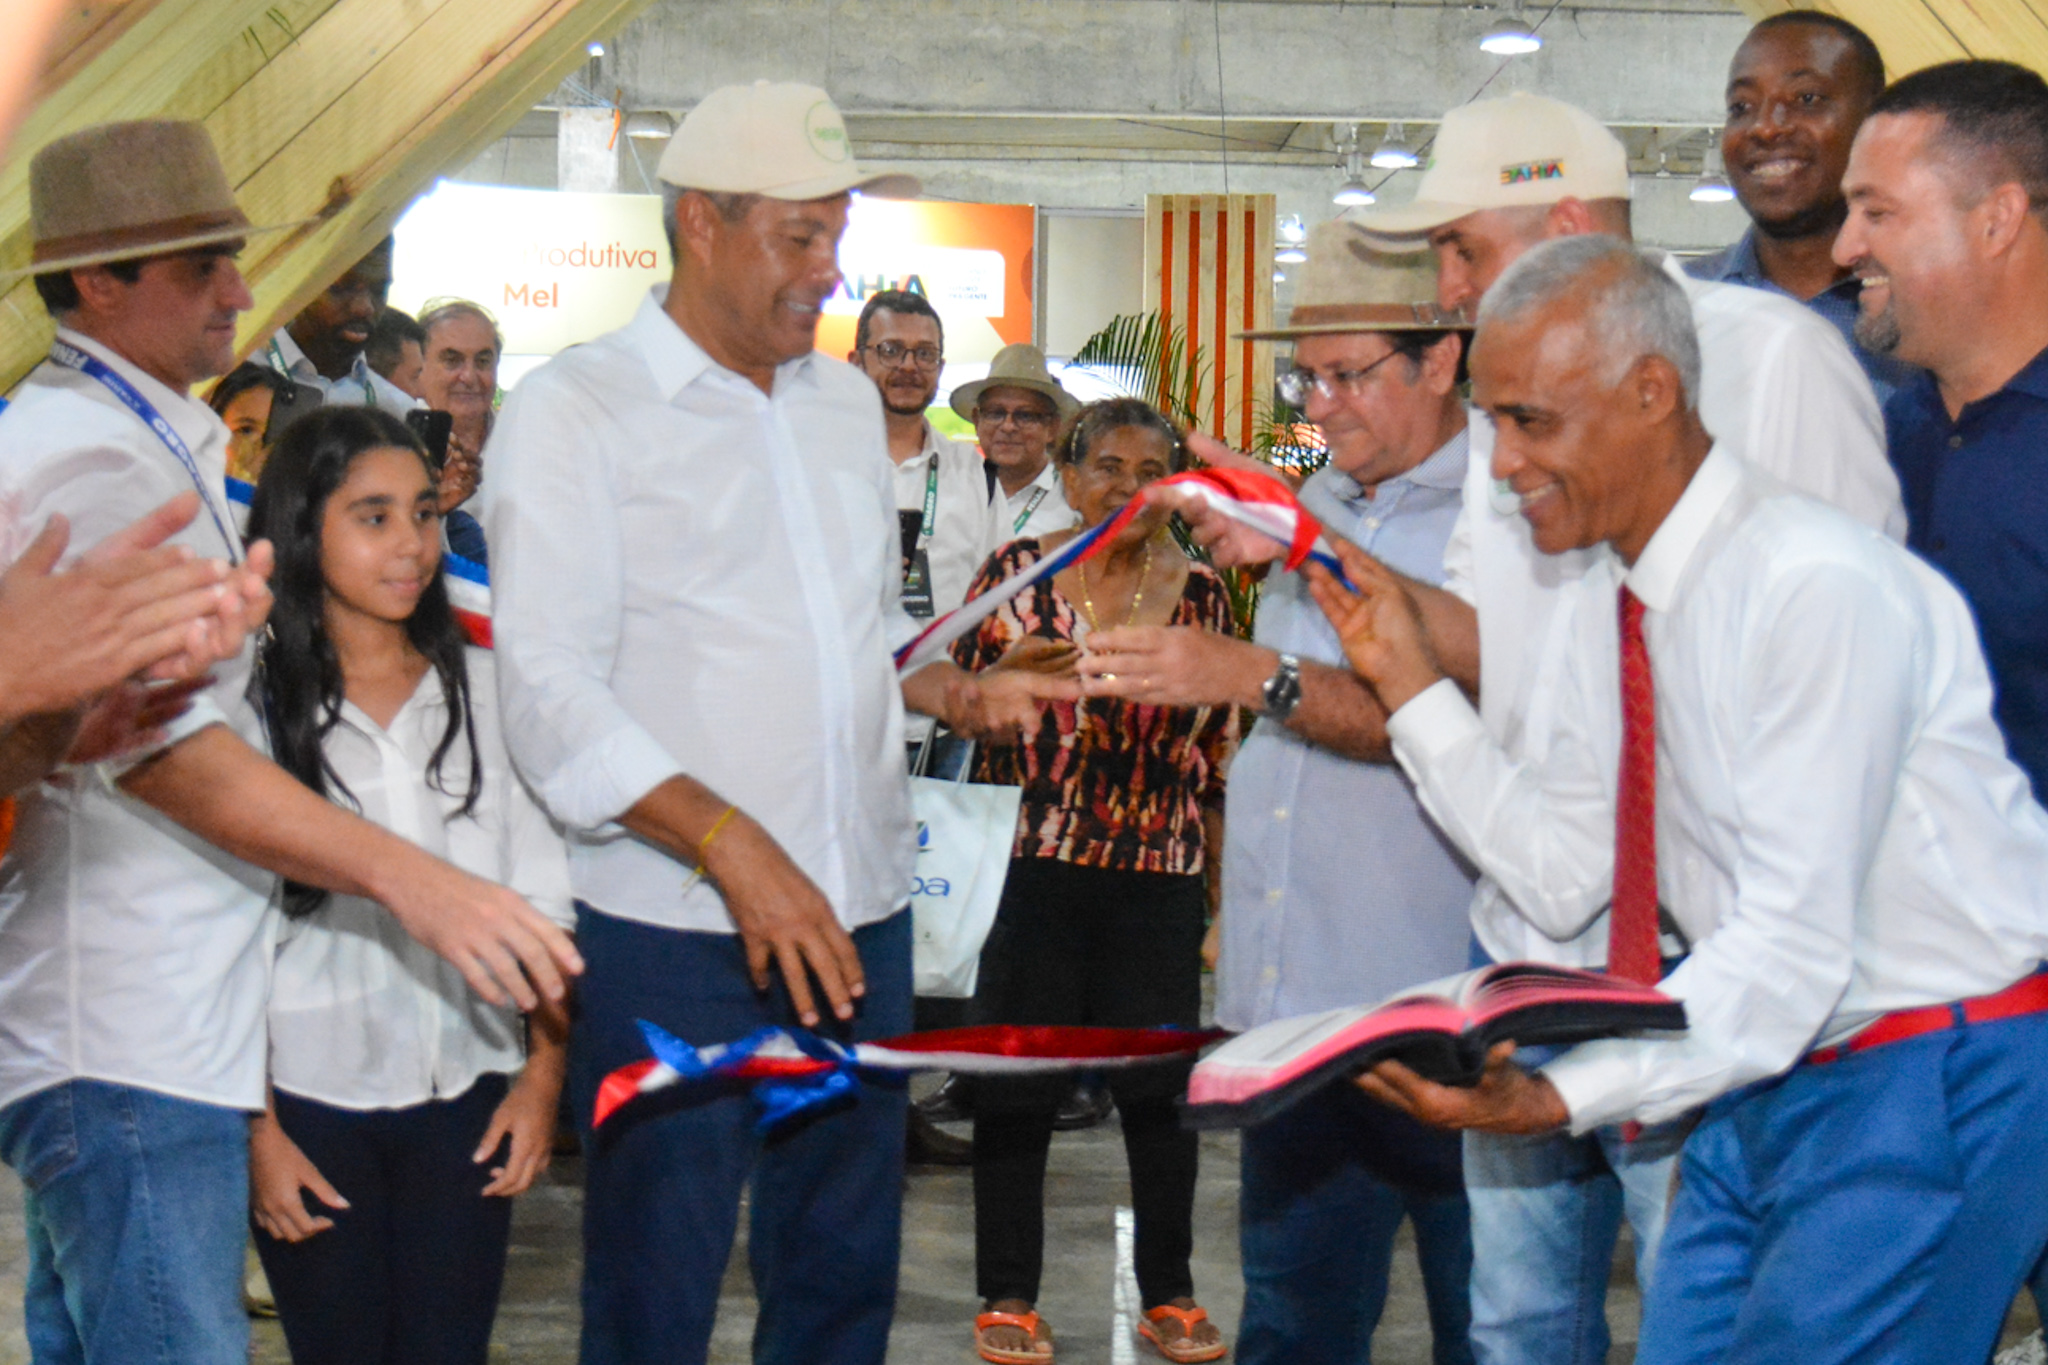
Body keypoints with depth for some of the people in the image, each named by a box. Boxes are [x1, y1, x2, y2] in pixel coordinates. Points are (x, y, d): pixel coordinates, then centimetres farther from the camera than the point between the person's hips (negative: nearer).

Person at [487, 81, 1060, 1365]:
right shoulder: (577, 409, -5)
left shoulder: (847, 401, 15)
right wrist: (730, 844, -22)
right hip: (672, 935, -6)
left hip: (862, 919, 6)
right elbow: (550, 685, -13)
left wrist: (955, 690, 5)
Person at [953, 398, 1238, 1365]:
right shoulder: (1016, 572, 2)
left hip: (1159, 877, 1)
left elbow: (1220, 751, 11)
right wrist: (1011, 674, -15)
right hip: (1031, 868, -1)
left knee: (1163, 1085, 7)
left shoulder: (1199, 592, 7)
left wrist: (1224, 887, 10)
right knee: (1016, 1081, 4)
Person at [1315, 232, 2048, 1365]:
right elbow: (1562, 865, 6)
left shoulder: (1820, 589, -23)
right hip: (1765, 1074, 8)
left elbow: (1795, 945, -27)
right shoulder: (1608, 595, 5)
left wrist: (1561, 1095, -33)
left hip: (1935, 1085, -8)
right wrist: (1406, 677, -1)